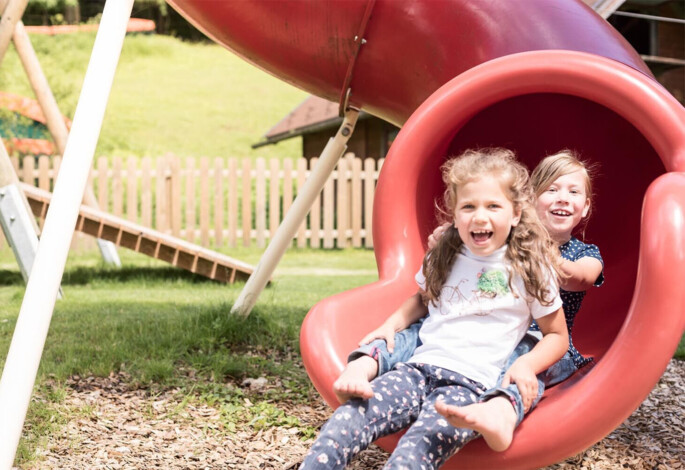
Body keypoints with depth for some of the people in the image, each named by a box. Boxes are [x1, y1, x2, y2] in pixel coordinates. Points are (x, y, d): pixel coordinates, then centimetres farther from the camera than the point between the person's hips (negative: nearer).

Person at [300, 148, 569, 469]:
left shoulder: (531, 270, 4)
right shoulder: (443, 258, 17)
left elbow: (557, 336, 12)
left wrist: (526, 366, -7)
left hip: (470, 383, -4)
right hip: (418, 369, 5)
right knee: (344, 423, -24)